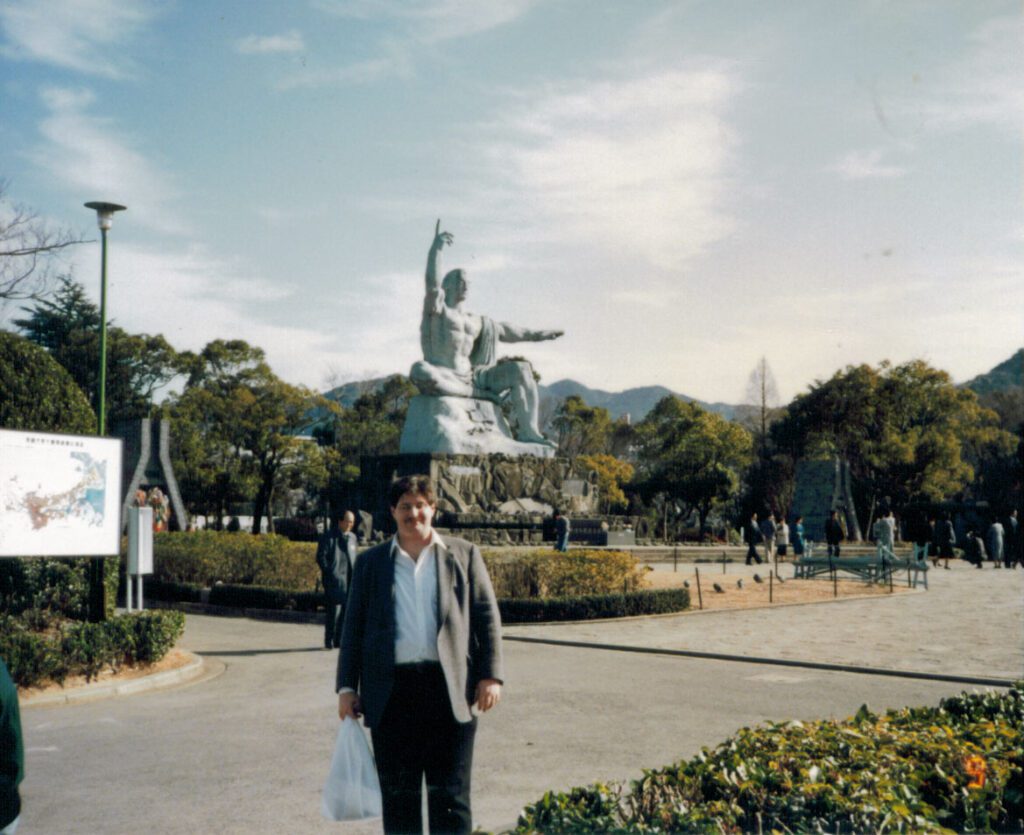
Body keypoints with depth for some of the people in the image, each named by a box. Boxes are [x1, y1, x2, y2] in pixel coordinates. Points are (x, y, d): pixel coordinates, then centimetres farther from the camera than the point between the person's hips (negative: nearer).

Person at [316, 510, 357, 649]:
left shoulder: (352, 537, 17)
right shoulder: (328, 536, -2)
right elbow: (321, 557, -5)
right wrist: (330, 573, -14)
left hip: (348, 580, 6)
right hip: (334, 580, -6)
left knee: (345, 611, 6)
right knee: (334, 611, -8)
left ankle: (339, 641, 14)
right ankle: (329, 642, -1)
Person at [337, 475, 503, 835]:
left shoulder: (464, 554, 9)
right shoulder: (370, 562, 12)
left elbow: (487, 617, 7)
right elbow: (353, 628, 12)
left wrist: (490, 676, -2)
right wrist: (347, 686, 6)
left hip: (449, 690, -1)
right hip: (391, 692, 1)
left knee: (450, 793, 3)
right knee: (398, 793, 8)